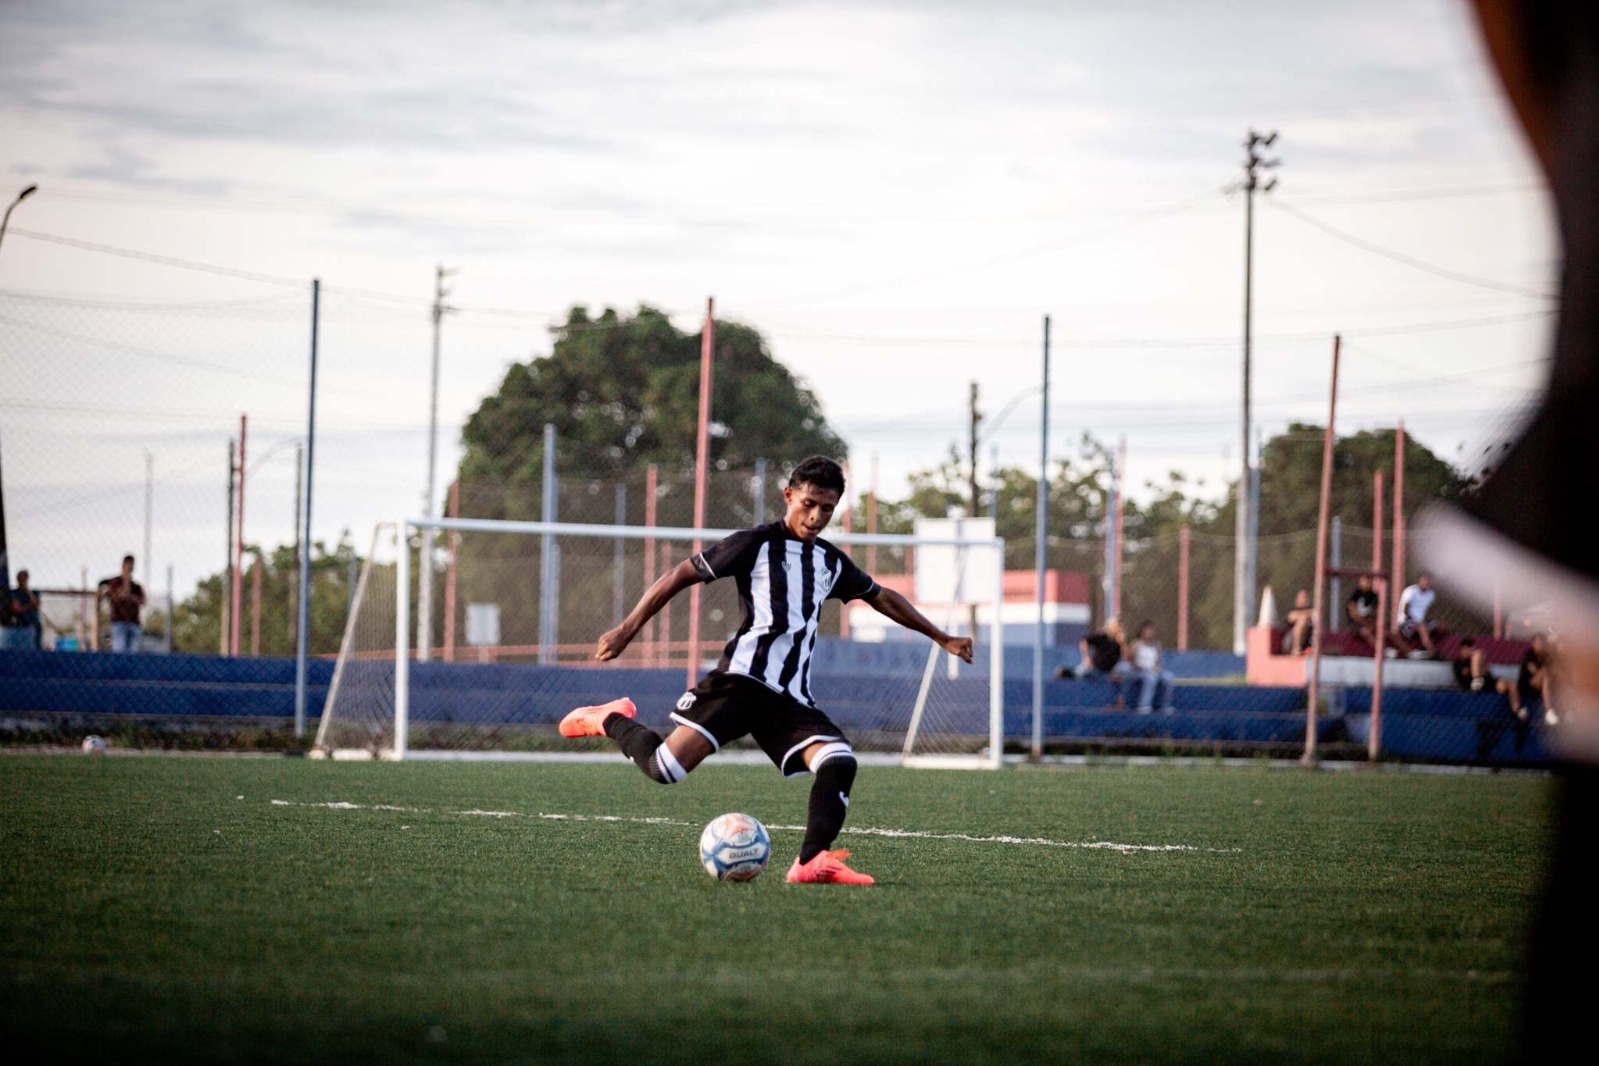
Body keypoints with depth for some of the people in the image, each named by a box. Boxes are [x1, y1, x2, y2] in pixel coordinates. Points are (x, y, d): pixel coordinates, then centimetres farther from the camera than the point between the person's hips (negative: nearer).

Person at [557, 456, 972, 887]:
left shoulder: (832, 562, 19)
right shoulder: (755, 544, 1)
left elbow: (882, 597, 35)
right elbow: (681, 575, 2)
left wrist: (941, 638, 39)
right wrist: (626, 630, -3)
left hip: (793, 698, 5)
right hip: (740, 681, -5)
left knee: (840, 764, -20)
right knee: (665, 769, -18)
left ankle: (812, 862, -18)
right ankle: (612, 721, 12)